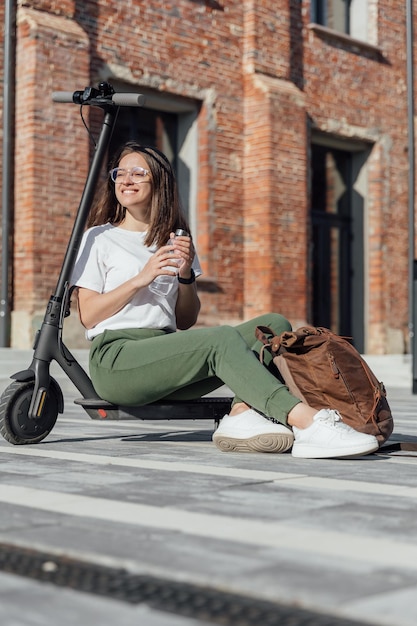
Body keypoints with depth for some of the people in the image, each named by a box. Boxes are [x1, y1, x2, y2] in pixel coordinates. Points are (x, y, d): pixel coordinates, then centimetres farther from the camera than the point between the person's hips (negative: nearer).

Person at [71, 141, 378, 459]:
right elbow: (88, 316, 0)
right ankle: (308, 423, -47)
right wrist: (141, 278, -10)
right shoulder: (98, 238, 11)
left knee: (274, 324, -13)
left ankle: (243, 414, -38)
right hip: (116, 361, -5)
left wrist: (186, 275, -1)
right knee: (223, 338, -31)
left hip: (167, 357, 5)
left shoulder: (175, 241, 22)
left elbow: (186, 321, 17)